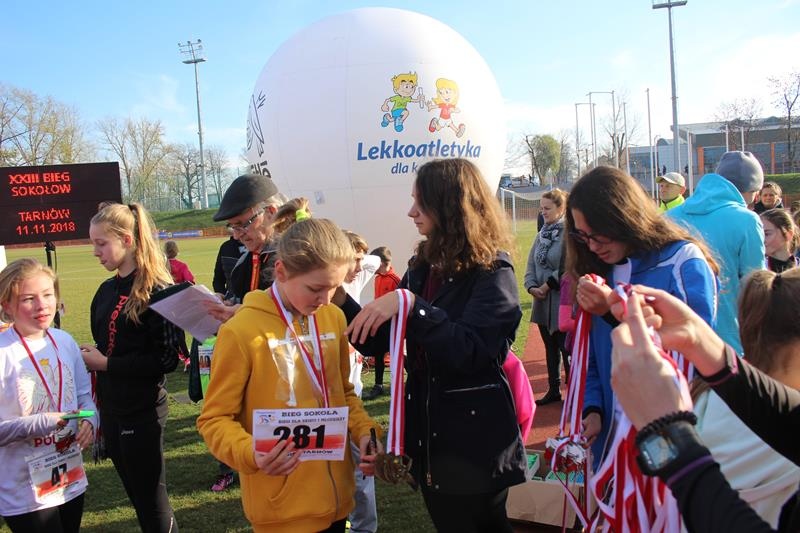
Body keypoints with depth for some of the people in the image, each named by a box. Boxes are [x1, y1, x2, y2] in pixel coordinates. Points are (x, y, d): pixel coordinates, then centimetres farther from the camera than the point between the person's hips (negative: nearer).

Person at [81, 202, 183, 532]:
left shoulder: (156, 290, -14)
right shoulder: (106, 290, 9)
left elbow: (168, 358, -18)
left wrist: (105, 363, -16)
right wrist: (89, 357, -1)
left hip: (142, 412, -7)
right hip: (111, 409, 7)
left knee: (152, 502, 4)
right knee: (137, 496, 18)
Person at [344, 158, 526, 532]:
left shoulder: (492, 273, -14)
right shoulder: (422, 267, 5)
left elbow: (467, 352, -28)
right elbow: (378, 343, 5)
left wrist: (410, 305, -32)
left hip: (476, 444, -6)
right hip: (429, 439, 7)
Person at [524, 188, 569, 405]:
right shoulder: (543, 233, 11)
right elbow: (531, 263, 10)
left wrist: (549, 285, -16)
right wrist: (531, 286, -5)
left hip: (562, 300, -7)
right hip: (542, 301, 8)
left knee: (566, 349, 1)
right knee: (550, 348, 16)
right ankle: (553, 389, 27)